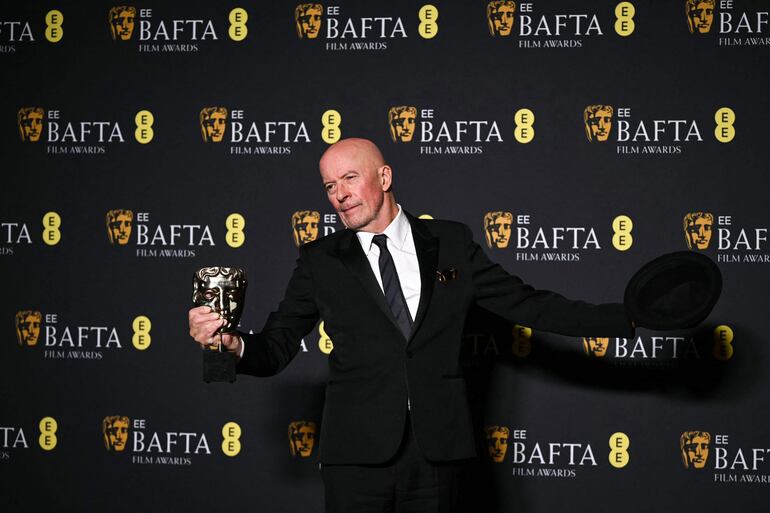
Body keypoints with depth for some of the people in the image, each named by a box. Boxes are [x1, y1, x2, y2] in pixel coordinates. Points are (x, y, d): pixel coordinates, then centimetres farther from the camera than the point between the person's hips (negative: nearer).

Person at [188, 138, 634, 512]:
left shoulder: (451, 244, 8)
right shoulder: (321, 261, 6)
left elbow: (527, 304, 10)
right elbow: (276, 348, 4)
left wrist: (627, 317, 5)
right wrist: (233, 343, -20)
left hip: (438, 448, 1)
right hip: (358, 453, -1)